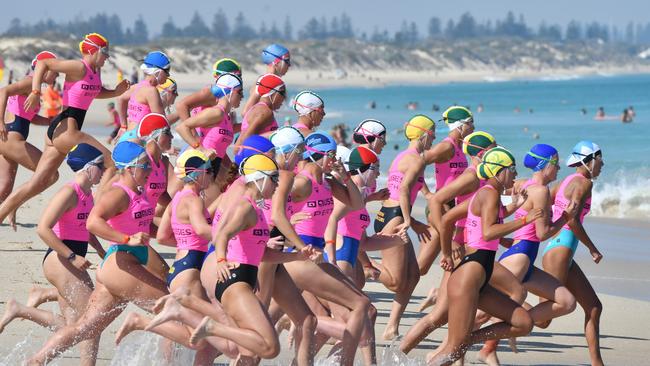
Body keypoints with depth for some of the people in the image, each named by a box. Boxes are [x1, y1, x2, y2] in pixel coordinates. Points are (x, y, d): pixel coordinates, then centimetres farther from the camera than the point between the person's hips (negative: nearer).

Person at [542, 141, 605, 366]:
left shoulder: (567, 182, 18)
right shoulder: (584, 182, -8)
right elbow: (572, 220, -17)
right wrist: (592, 248, -9)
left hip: (562, 253, 10)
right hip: (561, 248, -10)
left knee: (594, 308, 11)